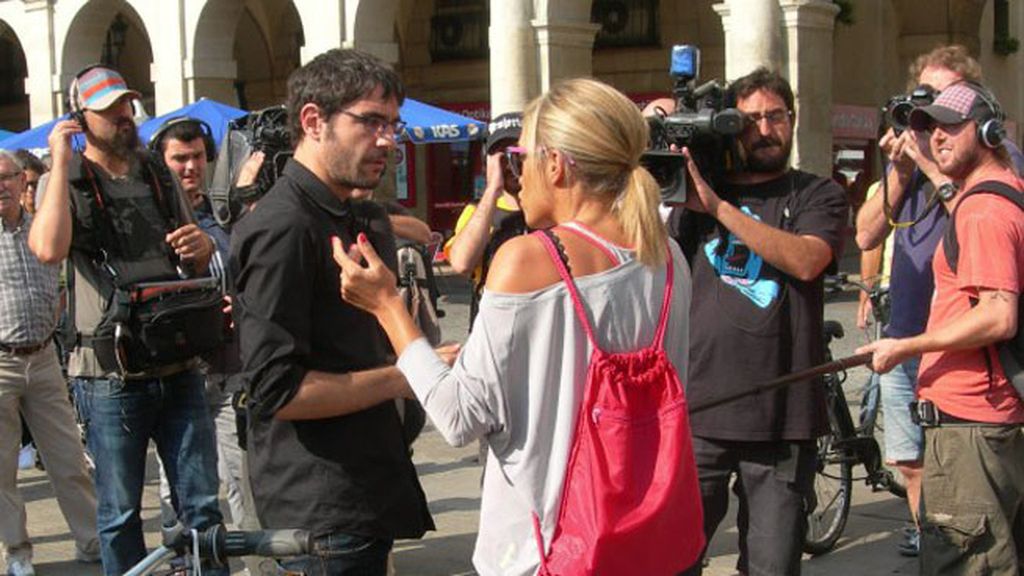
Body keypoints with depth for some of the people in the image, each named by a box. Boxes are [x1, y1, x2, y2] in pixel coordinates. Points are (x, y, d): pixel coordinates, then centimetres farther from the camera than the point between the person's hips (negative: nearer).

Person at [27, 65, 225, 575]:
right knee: (120, 514, 6)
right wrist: (61, 162, -16)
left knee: (202, 505, 6)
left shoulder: (159, 177, 13)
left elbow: (197, 262, 22)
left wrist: (201, 244, -3)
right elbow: (48, 249, -23)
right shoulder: (65, 182, -1)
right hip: (111, 376, -4)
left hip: (179, 367, 4)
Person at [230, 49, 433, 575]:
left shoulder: (367, 222, 15)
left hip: (368, 493, 9)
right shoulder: (280, 229, -16)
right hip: (321, 512, -9)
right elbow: (277, 390, -21)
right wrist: (405, 376, -17)